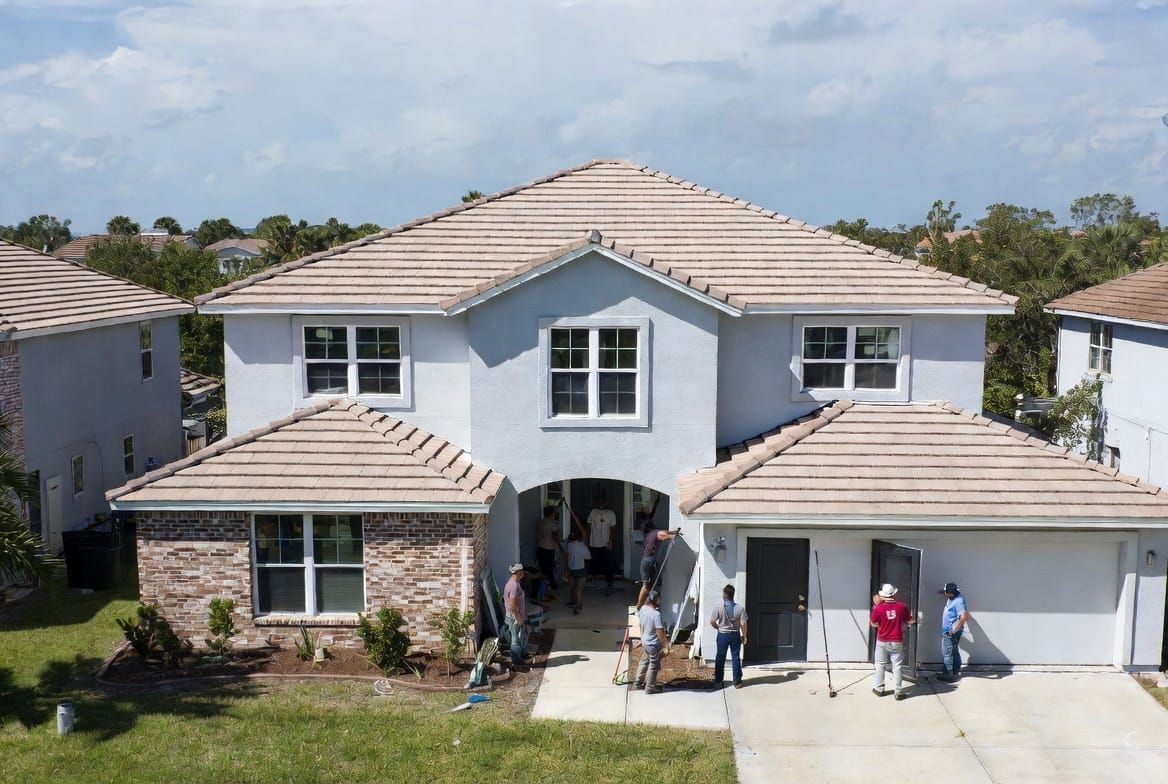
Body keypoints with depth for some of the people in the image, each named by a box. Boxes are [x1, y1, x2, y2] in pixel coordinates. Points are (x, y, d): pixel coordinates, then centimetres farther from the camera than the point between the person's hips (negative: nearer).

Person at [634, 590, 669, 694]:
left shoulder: (642, 609, -6)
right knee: (653, 666, 10)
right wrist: (665, 645, -16)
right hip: (654, 645, -7)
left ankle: (637, 683, 34)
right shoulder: (656, 614, -29)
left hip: (644, 642, 7)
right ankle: (650, 687, 22)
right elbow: (660, 632, -26)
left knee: (644, 662, 24)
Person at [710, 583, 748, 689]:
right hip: (735, 635, 1)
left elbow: (712, 622, -10)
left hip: (722, 635, -1)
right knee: (735, 658, 9)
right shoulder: (740, 608, -9)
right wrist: (744, 636, 2)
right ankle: (737, 682, 11)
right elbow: (743, 624, -9)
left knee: (720, 658, 10)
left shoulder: (718, 608, -13)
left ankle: (718, 681, 15)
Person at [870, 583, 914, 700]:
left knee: (880, 665, 14)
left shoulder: (879, 608, -15)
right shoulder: (902, 606, -10)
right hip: (897, 642, 0)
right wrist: (913, 619, 27)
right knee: (897, 666, 6)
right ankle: (898, 691, 5)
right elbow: (909, 621, 3)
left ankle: (879, 689, 21)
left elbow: (874, 624, 0)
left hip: (882, 642, 0)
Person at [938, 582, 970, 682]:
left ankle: (948, 675, 4)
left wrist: (955, 629, -27)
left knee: (947, 653, -3)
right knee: (954, 652, 18)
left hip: (950, 632, -10)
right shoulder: (952, 598, 3)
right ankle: (956, 672, 27)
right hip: (947, 631, 10)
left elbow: (964, 616, -34)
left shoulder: (959, 601, -25)